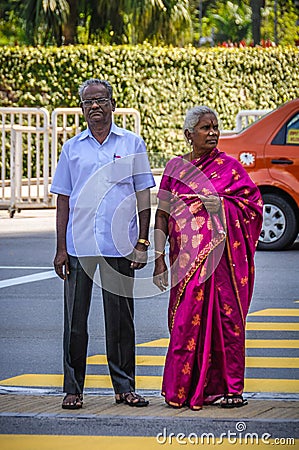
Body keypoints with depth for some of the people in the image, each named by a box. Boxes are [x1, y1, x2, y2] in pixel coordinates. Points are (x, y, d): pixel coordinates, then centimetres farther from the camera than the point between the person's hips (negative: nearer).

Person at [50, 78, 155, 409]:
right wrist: (60, 248, 3)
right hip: (79, 246, 1)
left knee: (120, 320, 4)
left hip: (119, 246, -1)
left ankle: (124, 387, 12)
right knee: (75, 320, 2)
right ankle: (73, 388, 8)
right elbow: (63, 200, 10)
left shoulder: (131, 143, 6)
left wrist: (142, 242, -2)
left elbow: (143, 195, 6)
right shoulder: (72, 148, 9)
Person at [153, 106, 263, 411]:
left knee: (226, 317, -3)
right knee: (186, 320, -1)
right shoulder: (175, 167, 9)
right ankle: (186, 388, 6)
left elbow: (254, 203, 1)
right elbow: (162, 213, 9)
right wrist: (159, 257, 4)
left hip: (221, 256, -2)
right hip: (187, 257, 2)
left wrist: (222, 205, -15)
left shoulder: (229, 167, 4)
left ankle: (228, 387, 3)